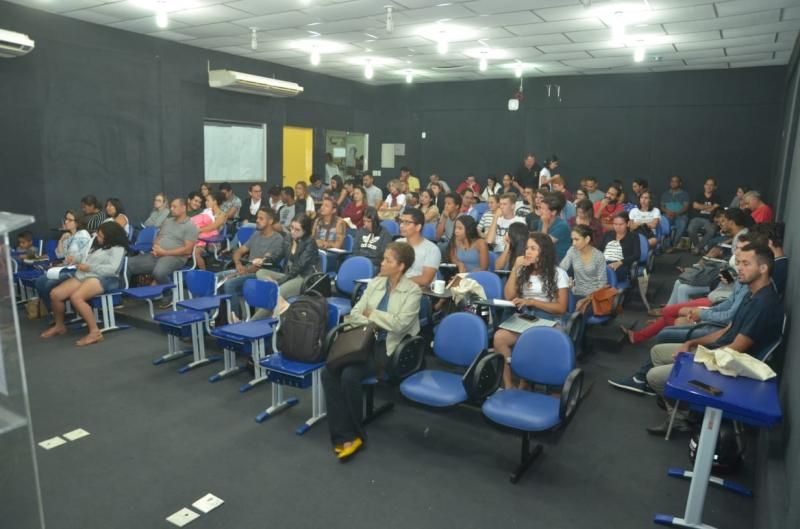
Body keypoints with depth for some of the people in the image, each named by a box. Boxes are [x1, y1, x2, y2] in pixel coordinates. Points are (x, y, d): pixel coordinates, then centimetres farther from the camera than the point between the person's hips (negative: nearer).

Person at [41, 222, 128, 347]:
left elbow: (112, 269, -18)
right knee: (55, 294, -8)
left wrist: (89, 268, -16)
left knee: (76, 297, -34)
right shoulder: (97, 244, 22)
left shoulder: (117, 248, -6)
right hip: (83, 275, 9)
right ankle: (59, 326, 15)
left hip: (103, 279, -9)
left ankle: (95, 332, -29)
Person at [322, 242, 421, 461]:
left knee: (350, 375, -28)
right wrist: (370, 324, -11)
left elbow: (399, 324, -16)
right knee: (329, 372, -20)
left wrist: (371, 314, -5)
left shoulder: (413, 291, -4)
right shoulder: (375, 282, 12)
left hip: (388, 346, -5)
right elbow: (354, 314, 9)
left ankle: (356, 434, -6)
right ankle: (344, 436, -14)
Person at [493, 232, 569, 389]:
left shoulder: (558, 274, 3)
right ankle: (507, 385, -21)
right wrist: (515, 268, 0)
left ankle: (522, 385, -15)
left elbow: (561, 308, -5)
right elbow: (508, 296, 6)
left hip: (547, 321, -4)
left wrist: (531, 302, -14)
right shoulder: (523, 270, 16)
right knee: (499, 337, -31)